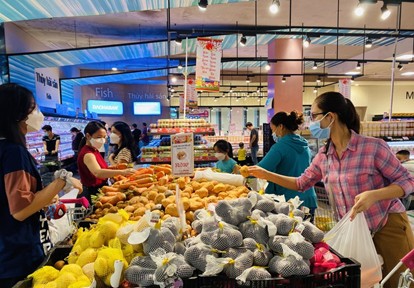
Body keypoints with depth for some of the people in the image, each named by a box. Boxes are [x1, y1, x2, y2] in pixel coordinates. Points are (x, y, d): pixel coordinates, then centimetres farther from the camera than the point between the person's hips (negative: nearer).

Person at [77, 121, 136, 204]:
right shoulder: (87, 154, -24)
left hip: (98, 192, 10)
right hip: (91, 195, -10)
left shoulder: (94, 150, 6)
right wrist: (122, 172, -54)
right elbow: (97, 173, -43)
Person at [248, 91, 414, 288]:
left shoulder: (373, 146, -18)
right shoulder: (323, 155, -2)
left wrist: (374, 194, -30)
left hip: (388, 226, -4)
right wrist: (266, 174, 1)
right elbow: (301, 183, 9)